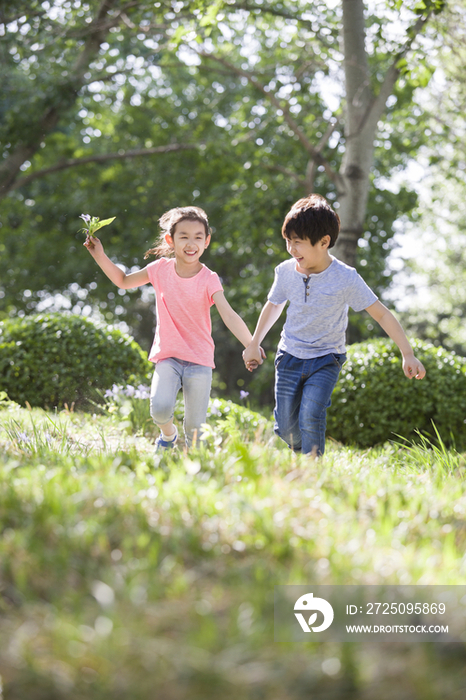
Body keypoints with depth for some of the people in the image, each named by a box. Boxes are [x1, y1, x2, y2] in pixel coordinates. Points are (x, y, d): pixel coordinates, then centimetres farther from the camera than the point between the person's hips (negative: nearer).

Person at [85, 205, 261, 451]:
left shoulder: (209, 280, -10)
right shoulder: (161, 268, -1)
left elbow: (229, 315, -22)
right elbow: (123, 281, 15)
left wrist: (251, 346, -36)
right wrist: (100, 256, 3)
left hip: (199, 359, -1)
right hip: (167, 355, 1)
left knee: (194, 426, -1)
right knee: (160, 408, -21)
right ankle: (168, 434, 13)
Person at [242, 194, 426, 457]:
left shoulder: (345, 278, -19)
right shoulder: (286, 271, -7)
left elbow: (382, 314, -14)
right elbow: (274, 305, 14)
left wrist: (408, 354, -20)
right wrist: (254, 344, 21)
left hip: (325, 360, -3)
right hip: (290, 357, 3)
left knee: (311, 419, -21)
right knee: (286, 428, 4)